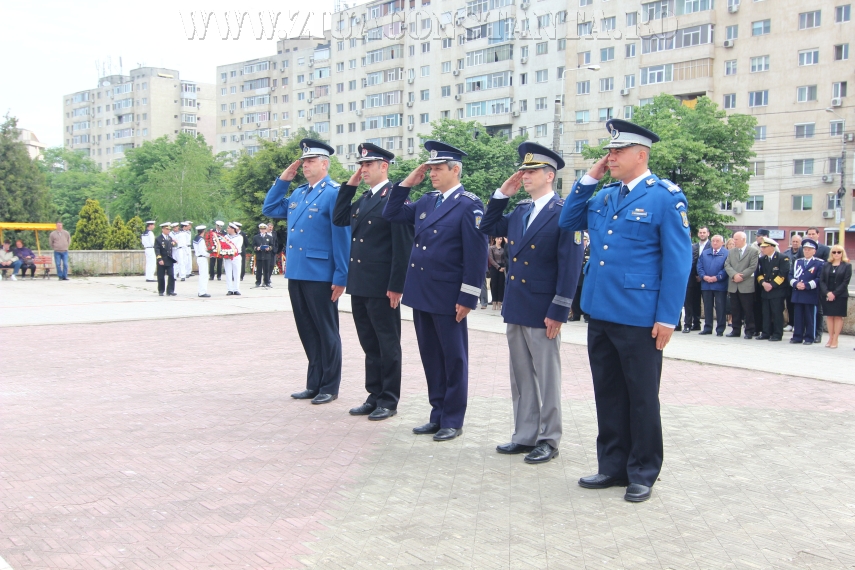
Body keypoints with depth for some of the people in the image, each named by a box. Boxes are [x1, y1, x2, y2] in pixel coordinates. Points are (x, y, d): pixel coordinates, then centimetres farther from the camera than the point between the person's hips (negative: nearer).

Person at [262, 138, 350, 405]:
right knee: (307, 330, 13)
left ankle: (329, 387, 13)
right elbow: (269, 209, 24)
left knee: (326, 331, 3)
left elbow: (341, 237, -12)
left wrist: (341, 277, -16)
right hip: (296, 274, 8)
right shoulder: (298, 193, 15)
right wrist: (282, 180, 13)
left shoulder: (334, 193, -8)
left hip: (320, 277, -7)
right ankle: (314, 383, 23)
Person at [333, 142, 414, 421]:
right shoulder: (364, 199, 15)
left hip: (381, 286, -8)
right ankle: (374, 396, 24)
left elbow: (402, 245, -15)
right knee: (369, 343, 14)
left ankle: (389, 400, 13)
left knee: (387, 344, 3)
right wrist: (349, 186, 9)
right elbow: (339, 219, 16)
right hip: (359, 284, 8)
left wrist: (396, 286, -18)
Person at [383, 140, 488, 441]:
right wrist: (407, 183, 8)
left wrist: (467, 298, -16)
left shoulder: (469, 205, -10)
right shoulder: (427, 201, 12)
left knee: (453, 359, 4)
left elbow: (476, 255, -14)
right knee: (431, 357, 14)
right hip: (421, 293, 7)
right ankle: (437, 415, 25)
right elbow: (391, 214, 19)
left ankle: (453, 420, 14)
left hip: (448, 297, -7)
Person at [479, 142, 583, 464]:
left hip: (543, 310, -7)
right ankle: (525, 436, 24)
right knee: (521, 378, 14)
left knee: (547, 378, 4)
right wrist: (502, 194, 10)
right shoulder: (519, 211, 11)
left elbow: (570, 266, -15)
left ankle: (548, 440, 16)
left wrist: (558, 312, -18)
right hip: (515, 308, 7)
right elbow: (488, 228, 22)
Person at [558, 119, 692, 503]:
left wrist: (667, 317, -14)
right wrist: (590, 178, 7)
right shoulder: (603, 197, 12)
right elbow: (568, 223, 16)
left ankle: (642, 473, 19)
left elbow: (678, 261, -10)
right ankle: (613, 466, 26)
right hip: (600, 313, 7)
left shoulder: (666, 197, -8)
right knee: (608, 394, 14)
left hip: (639, 318, -7)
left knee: (641, 397, 6)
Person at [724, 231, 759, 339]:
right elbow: (727, 265, 5)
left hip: (747, 286, -5)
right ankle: (736, 330, 16)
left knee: (748, 310, -1)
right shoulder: (731, 251, 15)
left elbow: (753, 267, -9)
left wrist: (741, 276, -15)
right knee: (735, 310, 9)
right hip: (733, 286, 5)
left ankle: (749, 331, 5)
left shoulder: (753, 251, -1)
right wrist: (734, 275, -12)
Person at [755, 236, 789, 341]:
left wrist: (772, 285, -15)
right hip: (765, 291, 6)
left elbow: (783, 274, -11)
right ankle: (766, 333, 13)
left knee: (777, 313, -3)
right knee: (766, 313, 7)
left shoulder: (782, 258, -5)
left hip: (777, 291, -6)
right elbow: (759, 273, 12)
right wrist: (763, 283, -7)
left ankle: (777, 334, 1)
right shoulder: (762, 259, 14)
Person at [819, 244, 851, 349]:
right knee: (829, 316, 6)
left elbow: (845, 282, -7)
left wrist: (834, 293, -14)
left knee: (838, 317, 0)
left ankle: (835, 340, 2)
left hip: (840, 296, -3)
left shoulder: (847, 266, 1)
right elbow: (822, 281, 3)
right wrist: (827, 293, -12)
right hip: (827, 295, 3)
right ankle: (830, 338, 11)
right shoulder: (826, 266, 10)